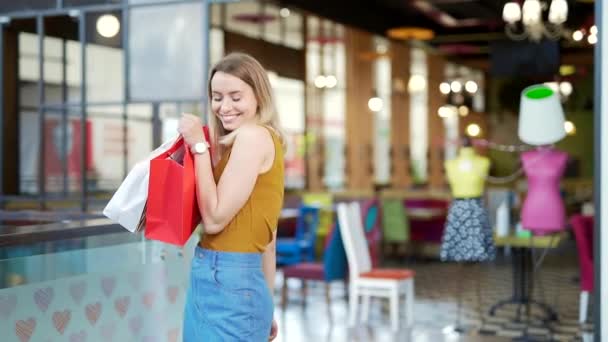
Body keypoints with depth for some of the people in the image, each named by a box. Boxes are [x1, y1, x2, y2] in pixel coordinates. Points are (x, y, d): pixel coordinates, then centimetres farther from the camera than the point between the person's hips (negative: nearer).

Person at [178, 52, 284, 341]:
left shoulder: (253, 135, -13)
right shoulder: (265, 139, 14)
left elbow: (215, 219, -16)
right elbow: (264, 233, 14)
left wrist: (199, 146, -11)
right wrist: (264, 307, 16)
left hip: (225, 284, -9)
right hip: (229, 282, 9)